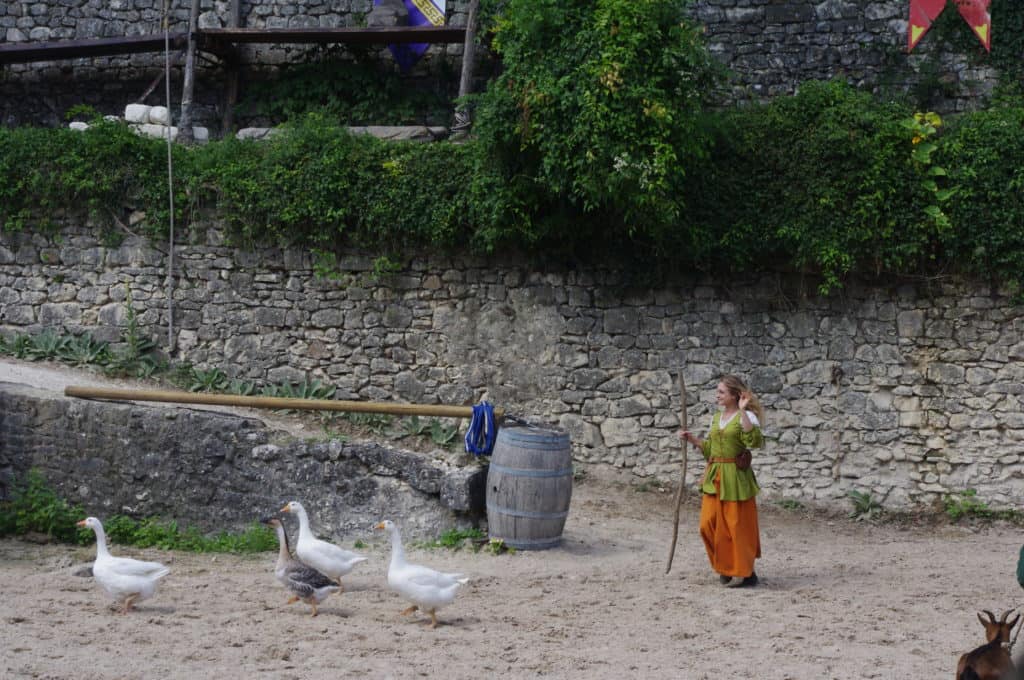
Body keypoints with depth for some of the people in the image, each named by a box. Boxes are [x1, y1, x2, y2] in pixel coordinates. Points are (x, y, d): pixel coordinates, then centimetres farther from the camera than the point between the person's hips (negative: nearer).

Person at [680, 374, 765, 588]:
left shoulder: (745, 417, -8)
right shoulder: (716, 418, 14)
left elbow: (755, 442, -27)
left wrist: (743, 412, -29)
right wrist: (693, 440, 10)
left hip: (735, 476, -7)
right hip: (714, 476, 7)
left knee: (738, 525, -3)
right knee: (709, 524, 5)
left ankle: (746, 573, 8)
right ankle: (727, 567, 22)